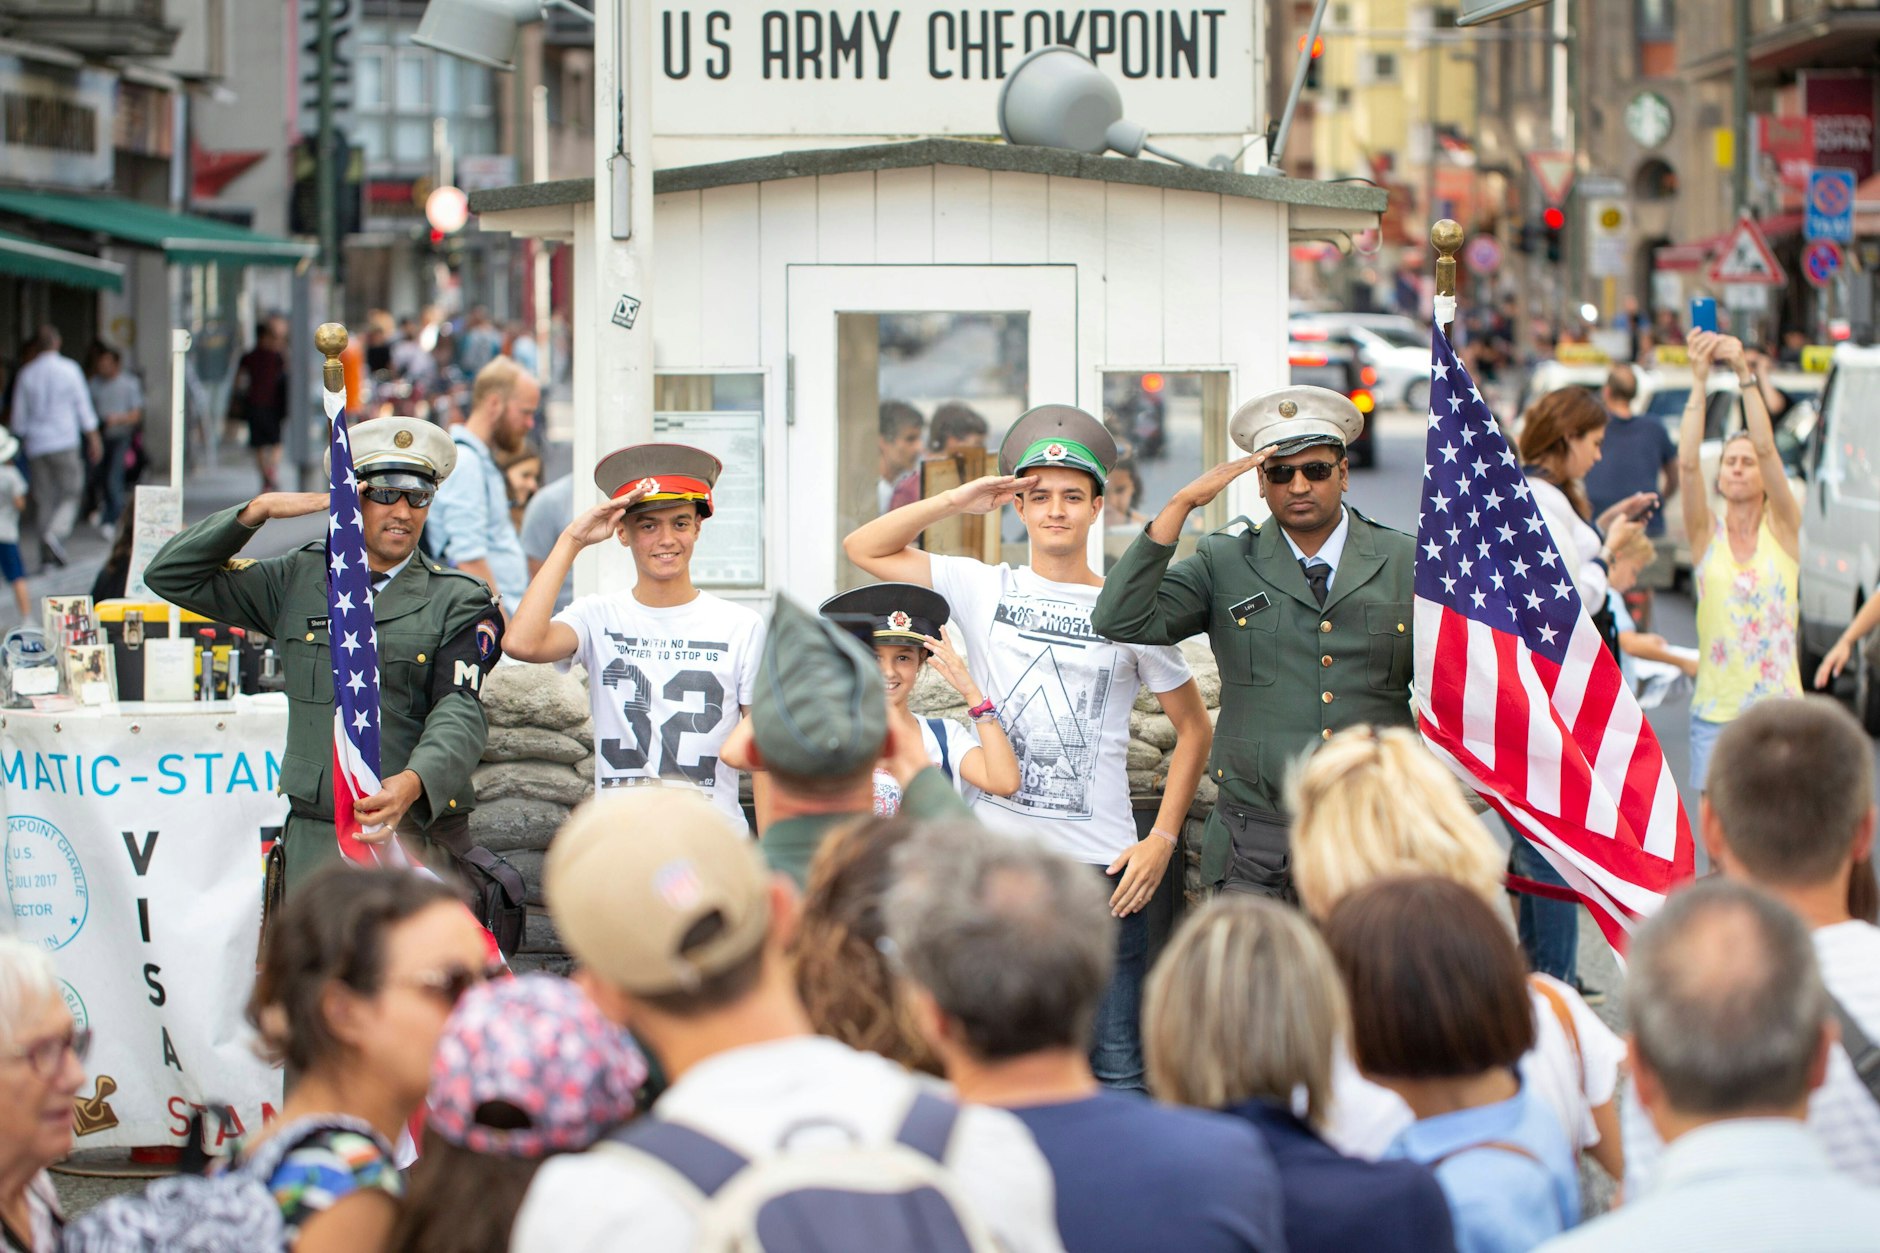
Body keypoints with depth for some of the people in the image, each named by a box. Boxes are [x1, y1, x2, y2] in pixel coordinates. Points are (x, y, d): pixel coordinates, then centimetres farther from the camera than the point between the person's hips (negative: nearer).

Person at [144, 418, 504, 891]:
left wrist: (413, 782, -29)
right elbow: (171, 575, 14)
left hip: (423, 837, -1)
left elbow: (460, 712, -8)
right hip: (315, 836, 2)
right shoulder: (299, 580, 14)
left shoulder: (459, 601, 7)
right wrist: (257, 510, 1)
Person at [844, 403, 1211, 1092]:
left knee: (1118, 1068, 0)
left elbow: (1194, 729, 11)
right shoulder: (984, 590, 6)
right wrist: (954, 502, -4)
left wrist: (1162, 839, 2)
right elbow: (864, 549, 5)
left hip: (1102, 861, -1)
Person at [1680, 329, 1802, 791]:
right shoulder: (1706, 533, 5)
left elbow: (1767, 448, -10)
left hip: (1778, 710, -1)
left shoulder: (1782, 527, 3)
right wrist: (1699, 381, -18)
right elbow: (1688, 462, -11)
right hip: (1715, 712, 1)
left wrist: (1745, 373, -20)